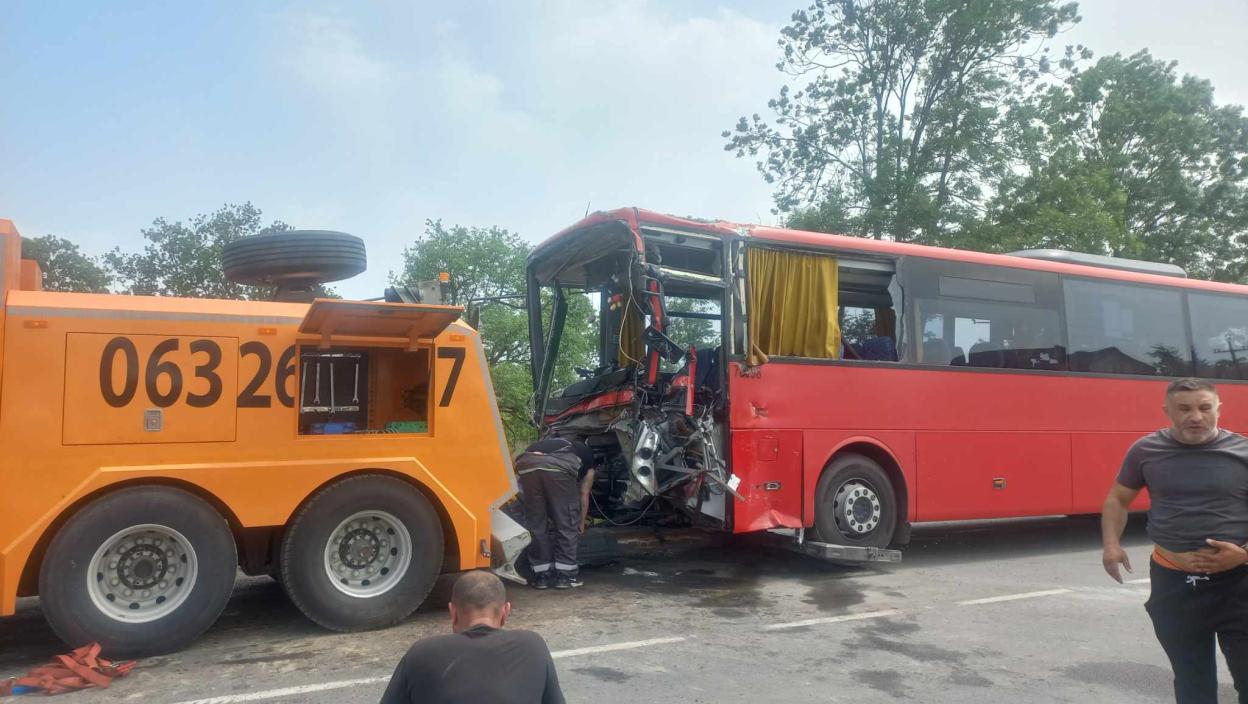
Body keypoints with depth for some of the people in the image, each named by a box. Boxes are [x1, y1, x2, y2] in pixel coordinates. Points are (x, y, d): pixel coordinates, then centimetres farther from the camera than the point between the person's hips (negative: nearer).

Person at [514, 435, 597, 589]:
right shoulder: (586, 453, 37)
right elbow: (584, 494, 36)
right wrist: (581, 523, 49)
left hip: (526, 462, 4)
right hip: (560, 464, -4)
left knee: (536, 522, 17)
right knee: (566, 523, 13)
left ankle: (542, 574, 21)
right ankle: (565, 574, 16)